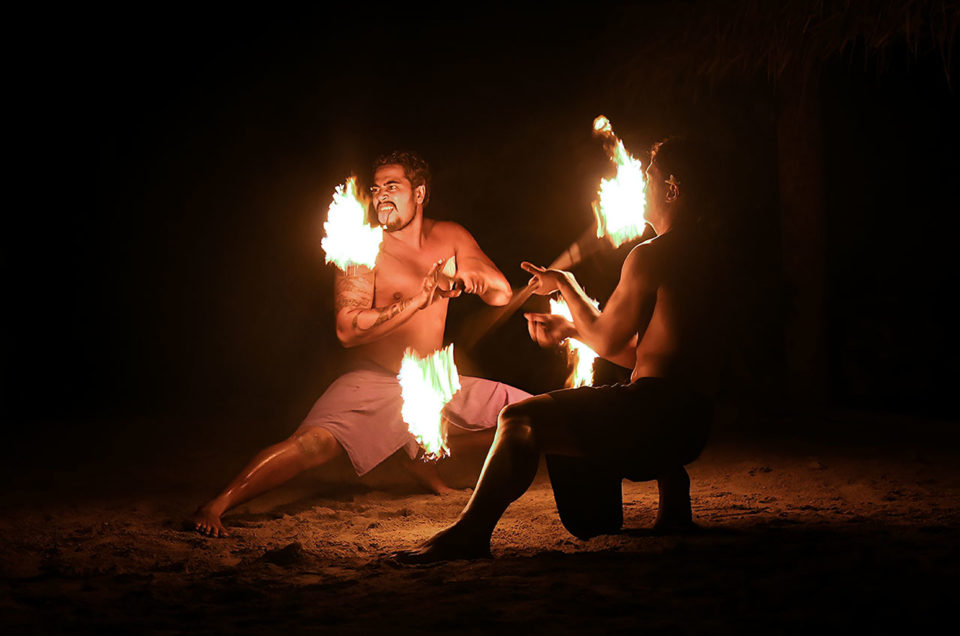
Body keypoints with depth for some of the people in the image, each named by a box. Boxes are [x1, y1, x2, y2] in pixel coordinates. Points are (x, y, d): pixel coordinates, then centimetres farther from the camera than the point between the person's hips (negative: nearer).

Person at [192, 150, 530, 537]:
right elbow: (348, 330, -20)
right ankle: (215, 507, -26)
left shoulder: (449, 238, 5)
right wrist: (418, 300, -25)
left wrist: (469, 277, -19)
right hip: (374, 382, -5)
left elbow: (504, 294, 3)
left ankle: (424, 457, 21)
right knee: (314, 443, -32)